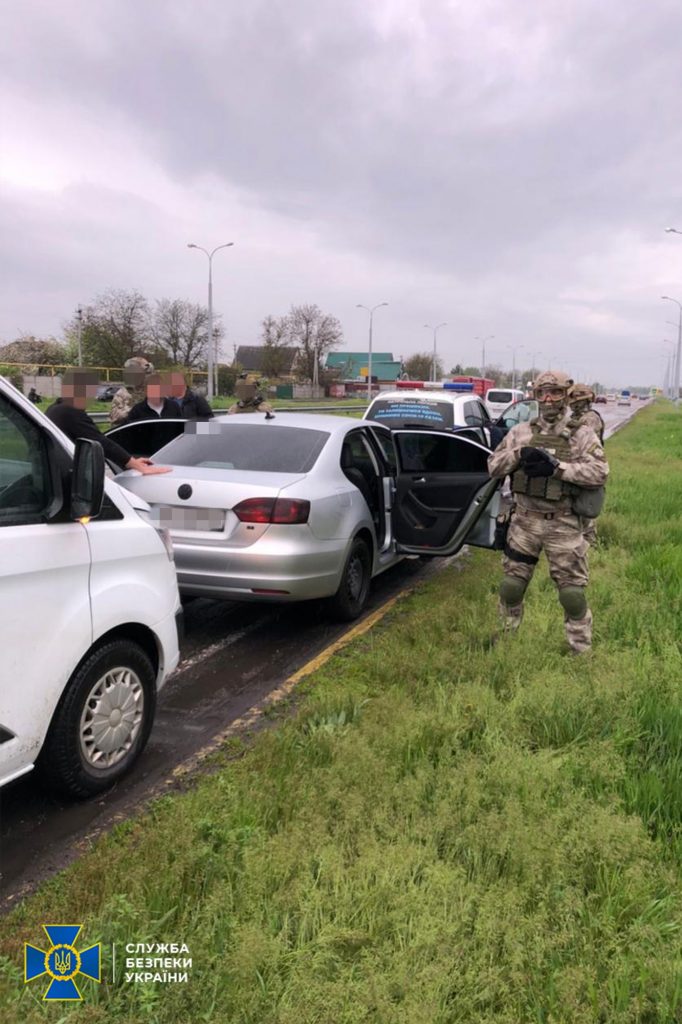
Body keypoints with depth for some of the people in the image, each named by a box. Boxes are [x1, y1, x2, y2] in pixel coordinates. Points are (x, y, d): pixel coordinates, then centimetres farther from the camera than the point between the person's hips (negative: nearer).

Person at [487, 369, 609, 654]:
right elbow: (493, 466, 3)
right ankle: (506, 638, 35)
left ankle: (581, 650, 20)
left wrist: (557, 467, -23)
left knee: (572, 593, 3)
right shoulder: (521, 432, 6)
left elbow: (600, 473, -15)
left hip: (564, 524, -3)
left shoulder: (582, 434, -3)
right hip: (524, 522, 3)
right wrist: (519, 454, -15)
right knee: (511, 586, 13)